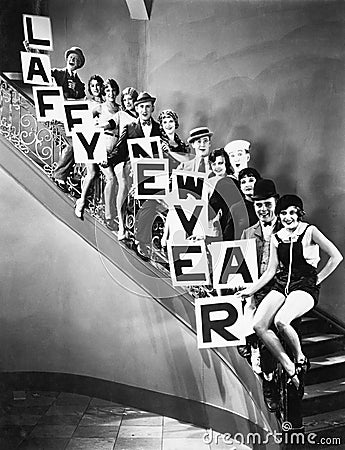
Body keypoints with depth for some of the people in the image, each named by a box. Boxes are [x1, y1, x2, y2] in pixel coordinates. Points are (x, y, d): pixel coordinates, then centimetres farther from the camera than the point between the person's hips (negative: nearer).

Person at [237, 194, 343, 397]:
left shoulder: (309, 231, -2)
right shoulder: (276, 238, 12)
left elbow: (336, 257, -4)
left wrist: (318, 279, -3)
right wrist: (251, 290, 9)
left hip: (305, 286, -5)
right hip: (282, 284, 5)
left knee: (281, 322, -32)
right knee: (259, 325, -18)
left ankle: (300, 359, 0)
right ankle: (290, 370, -5)